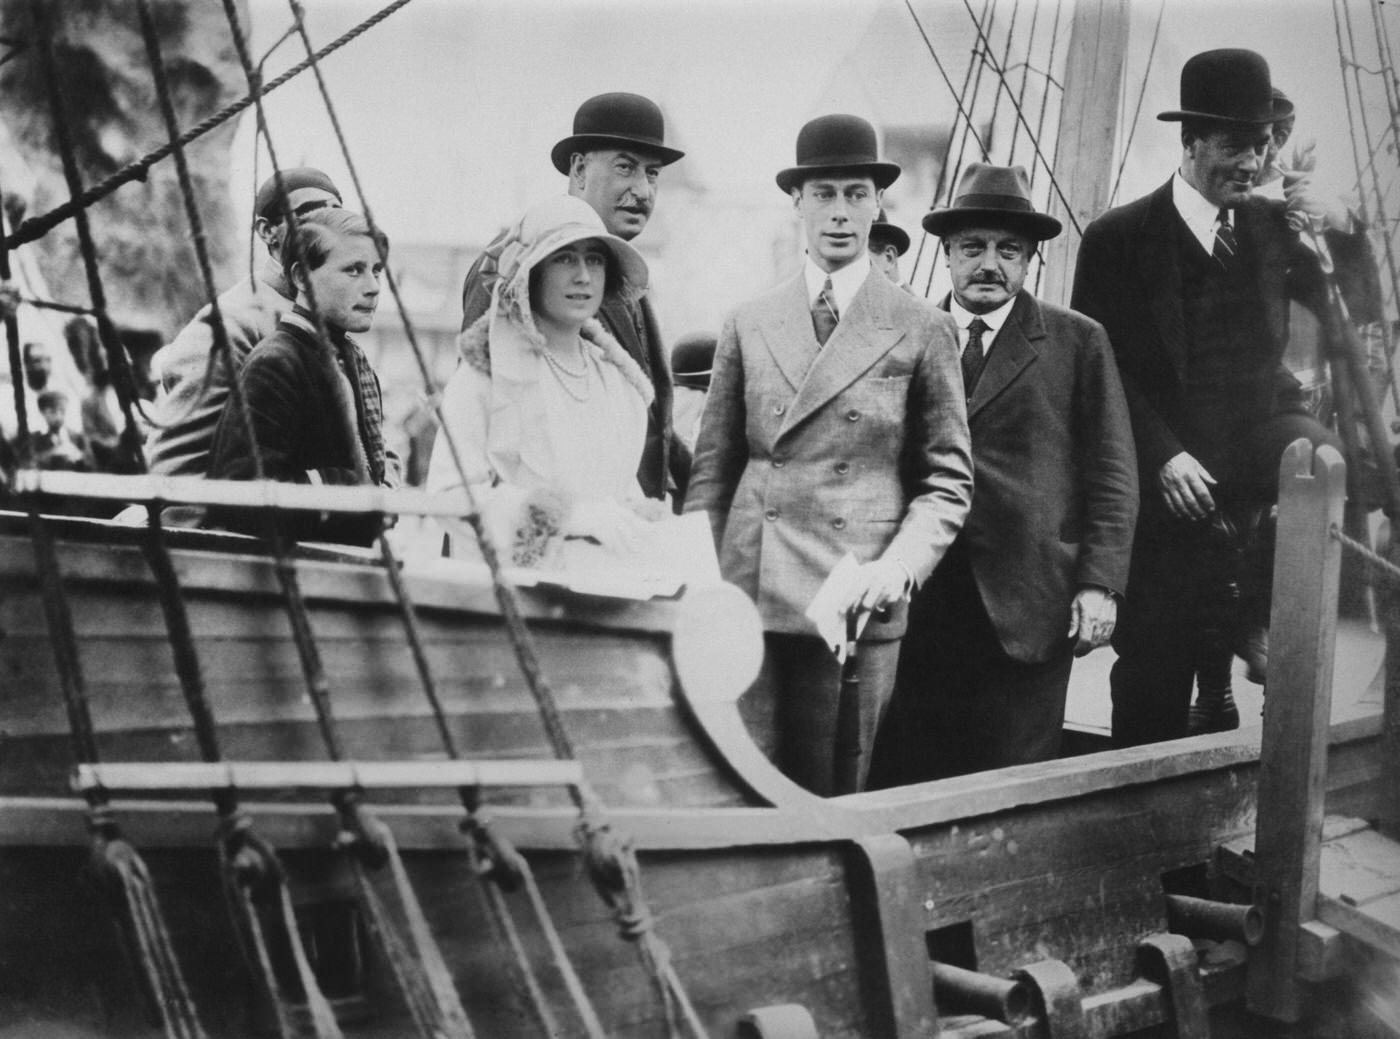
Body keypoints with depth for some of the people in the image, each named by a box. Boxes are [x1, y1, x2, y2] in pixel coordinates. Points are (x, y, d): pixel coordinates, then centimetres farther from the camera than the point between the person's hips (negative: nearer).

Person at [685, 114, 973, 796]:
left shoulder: (922, 332, 6)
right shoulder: (747, 327, 12)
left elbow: (947, 479, 7)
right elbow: (712, 470, 13)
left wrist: (897, 567, -9)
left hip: (857, 601, -1)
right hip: (747, 595, 2)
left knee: (830, 796, 1)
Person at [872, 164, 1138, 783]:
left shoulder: (1078, 343, 8)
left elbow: (1111, 475, 5)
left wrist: (1099, 583, -4)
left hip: (1029, 613, -1)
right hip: (920, 608, 1)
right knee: (914, 785, 1)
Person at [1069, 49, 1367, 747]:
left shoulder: (1273, 226, 6)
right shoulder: (1119, 238, -5)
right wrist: (1163, 457, -17)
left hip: (1261, 427, 3)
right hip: (1172, 466, -3)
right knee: (1155, 666, 0)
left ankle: (1261, 616, -9)